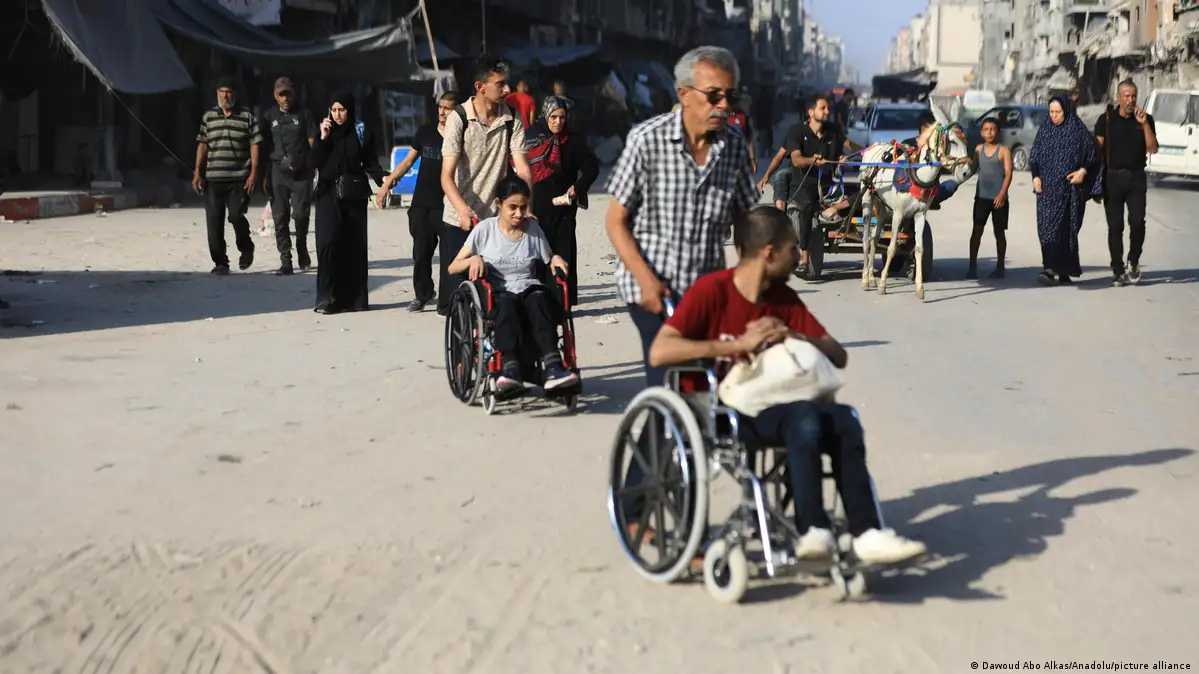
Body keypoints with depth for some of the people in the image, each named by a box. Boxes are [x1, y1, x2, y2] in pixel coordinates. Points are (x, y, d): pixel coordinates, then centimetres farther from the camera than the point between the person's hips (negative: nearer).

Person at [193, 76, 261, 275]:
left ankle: (246, 249, 18)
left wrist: (253, 173, -7)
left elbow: (254, 145, 0)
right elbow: (202, 145, 14)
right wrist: (197, 172, 7)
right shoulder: (208, 117, 12)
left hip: (239, 178, -3)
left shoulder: (247, 117, 3)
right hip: (213, 178, 3)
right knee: (214, 220, -1)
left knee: (236, 216, -11)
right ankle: (220, 262, 7)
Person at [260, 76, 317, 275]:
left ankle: (302, 249, 20)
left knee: (300, 214, -7)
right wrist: (263, 175, 5)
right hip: (277, 173, 2)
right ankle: (285, 261, 1)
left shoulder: (303, 115, 6)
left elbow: (312, 143, 4)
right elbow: (263, 146, 11)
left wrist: (300, 161, -9)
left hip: (301, 173, -2)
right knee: (280, 217, -2)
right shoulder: (269, 117, 10)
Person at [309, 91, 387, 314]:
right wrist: (323, 138, -9)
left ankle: (353, 298, 9)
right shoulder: (325, 130, 8)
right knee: (328, 242, -12)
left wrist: (382, 178, -19)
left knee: (354, 245, 2)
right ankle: (327, 298, -10)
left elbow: (370, 162, 0)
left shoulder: (360, 132, 3)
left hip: (353, 194, 0)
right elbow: (314, 162, 1)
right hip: (329, 193, 0)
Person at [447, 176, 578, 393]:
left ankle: (553, 367, -50)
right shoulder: (485, 229, 5)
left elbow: (547, 261, 21)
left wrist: (555, 259, -2)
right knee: (506, 304, -39)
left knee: (539, 299, -35)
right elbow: (453, 268, 8)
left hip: (529, 289, 2)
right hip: (497, 295, -2)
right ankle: (510, 368, -56)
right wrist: (473, 260, -13)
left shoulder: (533, 228, 11)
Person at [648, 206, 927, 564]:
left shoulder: (784, 299, 13)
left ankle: (866, 533, -24)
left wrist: (792, 336, -11)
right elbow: (659, 352, -21)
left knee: (844, 419, -22)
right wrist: (738, 345, -21)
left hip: (769, 402, 6)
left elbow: (839, 356, 9)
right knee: (804, 417, -33)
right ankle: (813, 532, -35)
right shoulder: (711, 290, -8)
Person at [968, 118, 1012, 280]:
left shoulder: (1004, 150, -5)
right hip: (981, 196, 3)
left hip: (998, 198, -3)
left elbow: (1008, 174, -11)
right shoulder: (978, 149, 8)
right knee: (977, 230, -3)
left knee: (999, 232, 6)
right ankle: (972, 266, -3)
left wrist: (1002, 194, -19)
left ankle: (999, 267, 15)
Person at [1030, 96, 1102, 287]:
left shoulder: (1079, 131, 0)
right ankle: (1054, 268, -2)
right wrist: (1035, 176, -1)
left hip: (1070, 188, -3)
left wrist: (1083, 171, -13)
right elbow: (1033, 157, 14)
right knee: (1047, 227, -5)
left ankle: (1052, 270, -10)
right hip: (1047, 188, 3)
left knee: (1066, 228, -6)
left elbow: (1092, 156, 4)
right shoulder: (1044, 131, 11)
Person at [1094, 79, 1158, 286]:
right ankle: (1118, 270, 10)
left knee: (1137, 221, -14)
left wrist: (1144, 124, -12)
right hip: (1112, 177, 0)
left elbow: (1153, 149, -1)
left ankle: (1133, 261, 7)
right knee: (1115, 227, 2)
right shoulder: (1106, 119, 2)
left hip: (1136, 178, 0)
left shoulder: (1145, 119, 6)